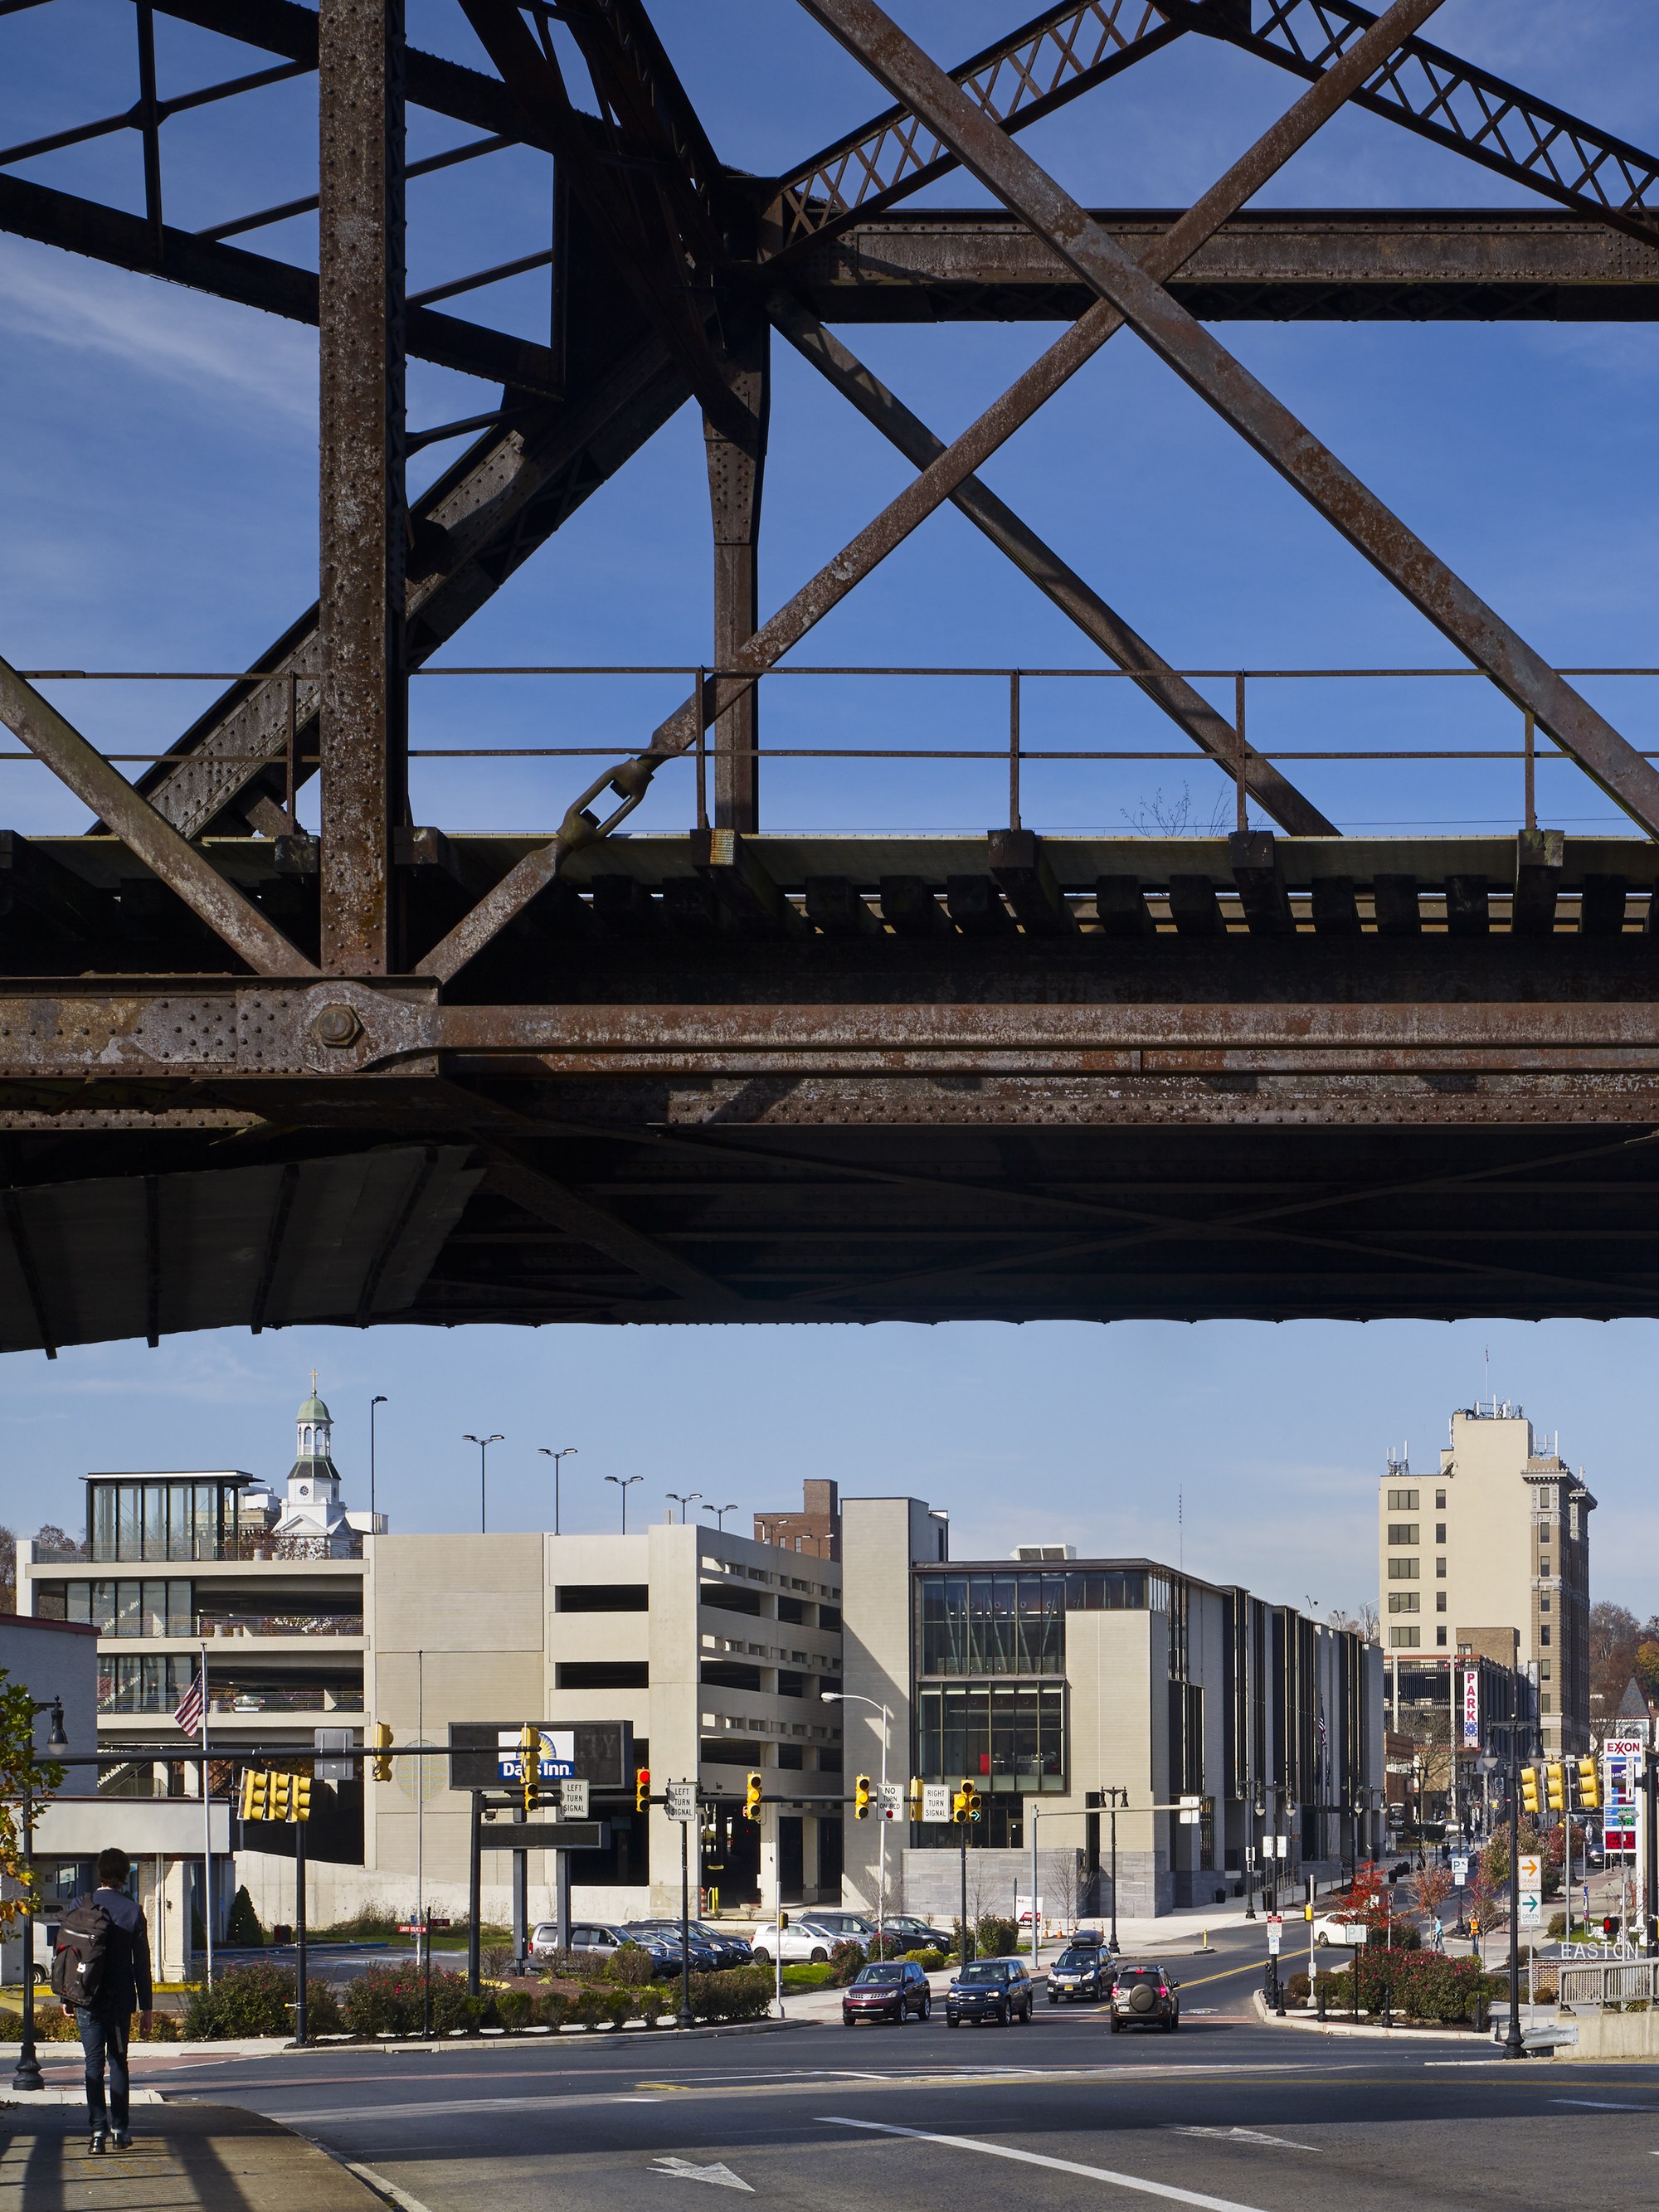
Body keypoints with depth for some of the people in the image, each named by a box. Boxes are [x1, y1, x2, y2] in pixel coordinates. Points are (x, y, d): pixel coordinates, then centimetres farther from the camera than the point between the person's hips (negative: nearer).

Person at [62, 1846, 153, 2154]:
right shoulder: (132, 1911, -3)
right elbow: (142, 1963, 0)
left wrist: (67, 1998, 11)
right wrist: (145, 2006, 5)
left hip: (88, 1999, 0)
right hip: (121, 1999, 1)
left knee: (94, 2064, 1)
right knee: (118, 2062, 13)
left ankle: (98, 2129, -10)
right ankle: (120, 2129, 16)